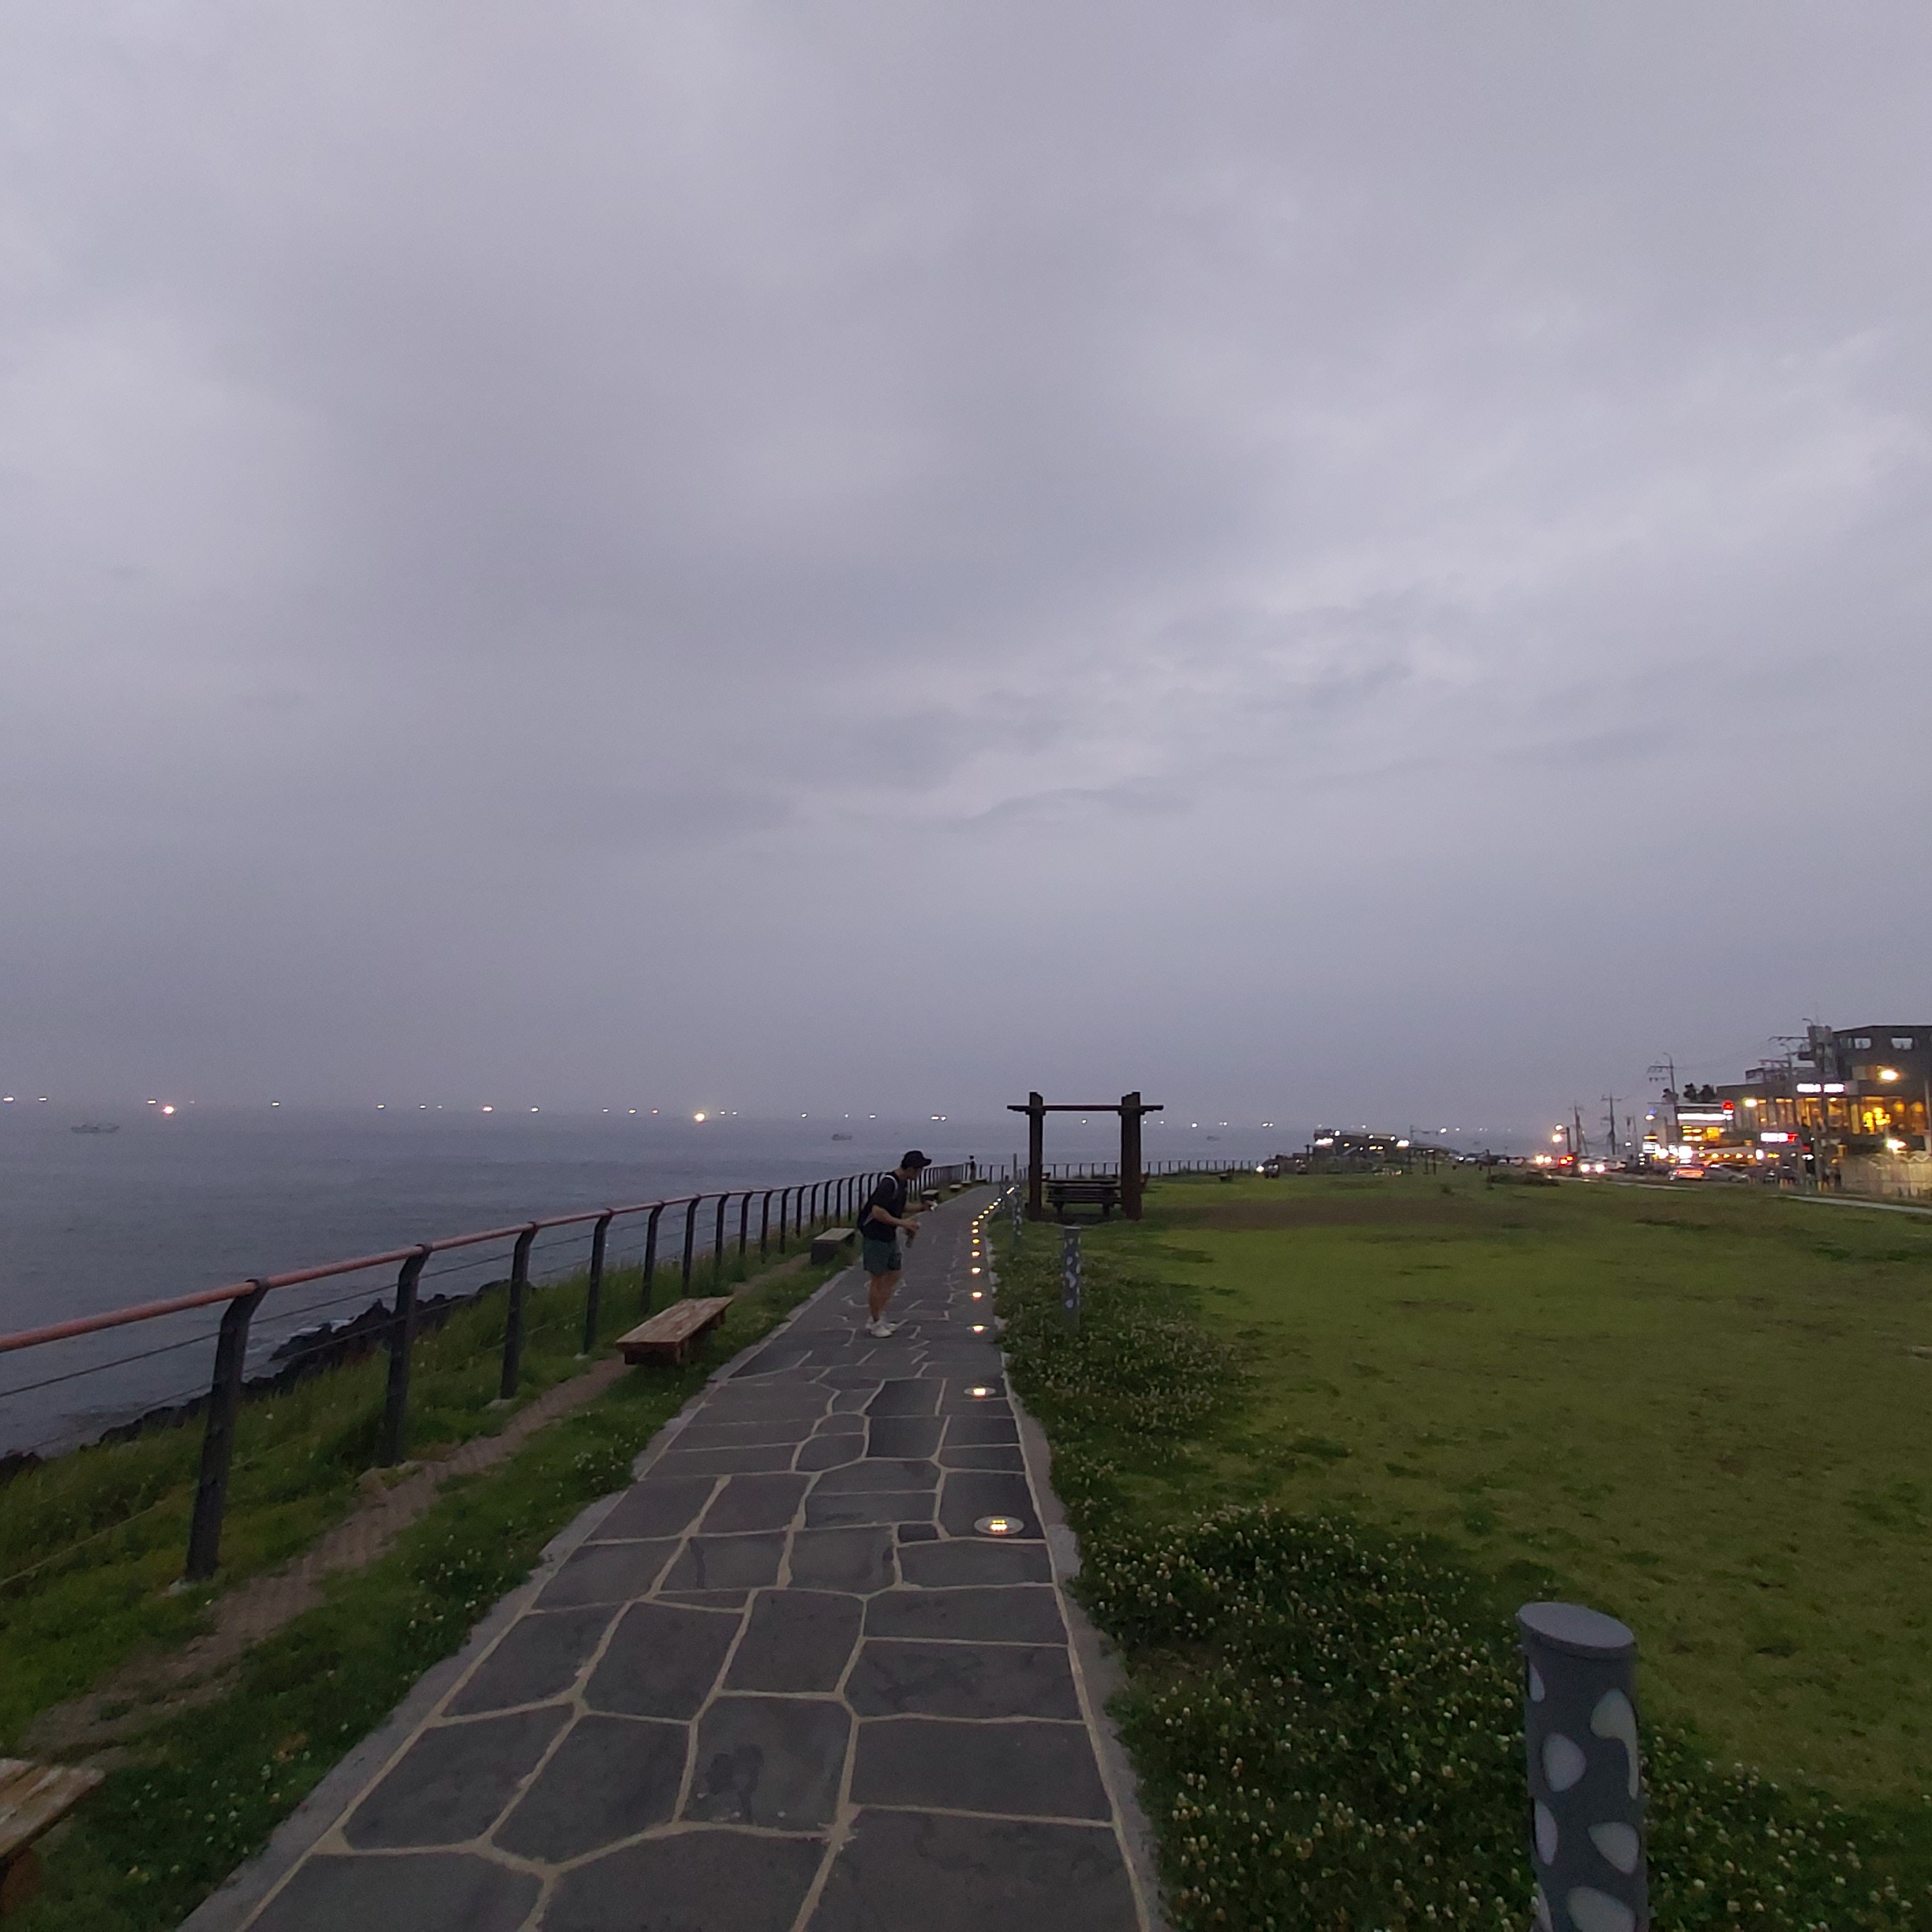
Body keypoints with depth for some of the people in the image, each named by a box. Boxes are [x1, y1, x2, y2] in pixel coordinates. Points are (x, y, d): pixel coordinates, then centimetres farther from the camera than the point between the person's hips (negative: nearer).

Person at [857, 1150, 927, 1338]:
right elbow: (877, 1212, -30)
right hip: (875, 1237, -9)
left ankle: (879, 1318, 25)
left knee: (893, 1277, 14)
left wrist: (906, 1227, 10)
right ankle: (875, 1323, 15)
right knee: (877, 1280, 2)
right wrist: (902, 1223, -25)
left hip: (889, 1237, 9)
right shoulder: (889, 1183, -24)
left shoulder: (903, 1183, 6)